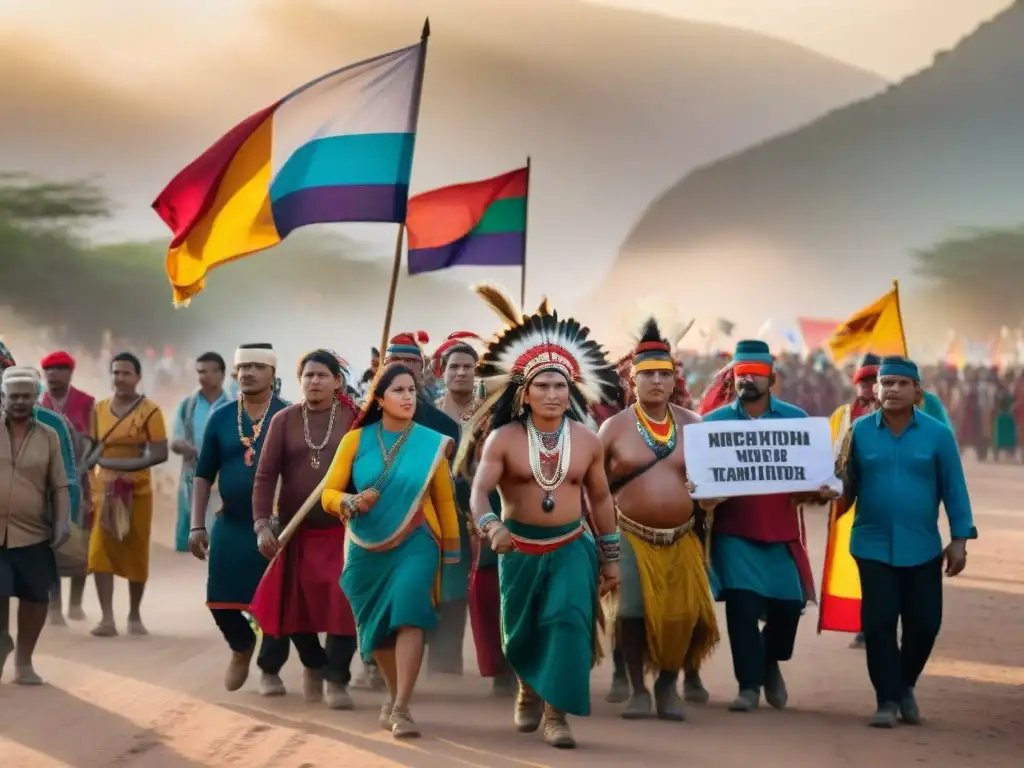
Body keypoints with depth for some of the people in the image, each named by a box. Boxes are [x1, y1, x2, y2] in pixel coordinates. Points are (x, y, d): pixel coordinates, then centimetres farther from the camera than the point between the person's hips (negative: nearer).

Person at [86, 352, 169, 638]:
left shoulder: (149, 410, -7)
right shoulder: (99, 409, 5)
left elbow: (160, 454, -12)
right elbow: (91, 450, 9)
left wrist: (125, 464, -23)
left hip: (137, 491, -2)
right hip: (103, 491, 2)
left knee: (136, 553, 5)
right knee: (100, 552, -9)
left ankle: (134, 615, 20)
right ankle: (107, 618, -9)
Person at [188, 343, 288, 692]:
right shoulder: (220, 418, 4)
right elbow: (204, 475, 7)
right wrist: (197, 525, 1)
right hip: (230, 524, 3)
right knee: (220, 599, 3)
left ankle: (270, 670, 19)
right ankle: (242, 646, 32)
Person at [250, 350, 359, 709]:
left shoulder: (356, 419, -2)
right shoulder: (283, 420, 1)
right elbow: (265, 476, -3)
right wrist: (262, 524, -13)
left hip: (343, 530, -2)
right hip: (296, 532, 2)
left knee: (343, 605, -9)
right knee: (295, 605, 10)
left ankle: (336, 678, 2)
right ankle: (314, 663, 34)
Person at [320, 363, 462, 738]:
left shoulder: (431, 443, -3)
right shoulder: (355, 440, -2)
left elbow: (445, 500, 4)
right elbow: (329, 493, 0)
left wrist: (452, 552, 8)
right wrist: (353, 503, -22)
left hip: (415, 545, -2)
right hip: (367, 549, 2)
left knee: (409, 617, -20)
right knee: (377, 626, 13)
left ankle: (401, 708, -19)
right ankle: (395, 693, 37)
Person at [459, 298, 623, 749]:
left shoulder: (587, 440, -2)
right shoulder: (502, 438, -10)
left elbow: (600, 498, 8)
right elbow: (479, 492, -20)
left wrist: (610, 556, 10)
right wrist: (491, 526, -41)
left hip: (571, 547, 0)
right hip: (519, 549, 0)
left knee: (568, 620, -18)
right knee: (522, 630, 12)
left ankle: (556, 713, -12)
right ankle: (529, 690, 43)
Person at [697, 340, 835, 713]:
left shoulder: (796, 419, 6)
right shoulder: (714, 422, 3)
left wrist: (821, 491, -15)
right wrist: (703, 497, -19)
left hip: (782, 532, 1)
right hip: (734, 532, -1)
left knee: (788, 605, 1)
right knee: (741, 607, -8)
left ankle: (770, 663, 30)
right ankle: (749, 685, 4)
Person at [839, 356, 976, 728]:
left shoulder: (937, 433, -2)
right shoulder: (859, 431, -2)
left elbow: (954, 488, 0)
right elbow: (849, 487, 0)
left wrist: (960, 538, -3)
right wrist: (839, 479, -23)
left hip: (922, 547, 1)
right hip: (873, 545, -1)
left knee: (924, 621, 6)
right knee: (878, 622, -1)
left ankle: (905, 686, 30)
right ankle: (887, 700, 8)